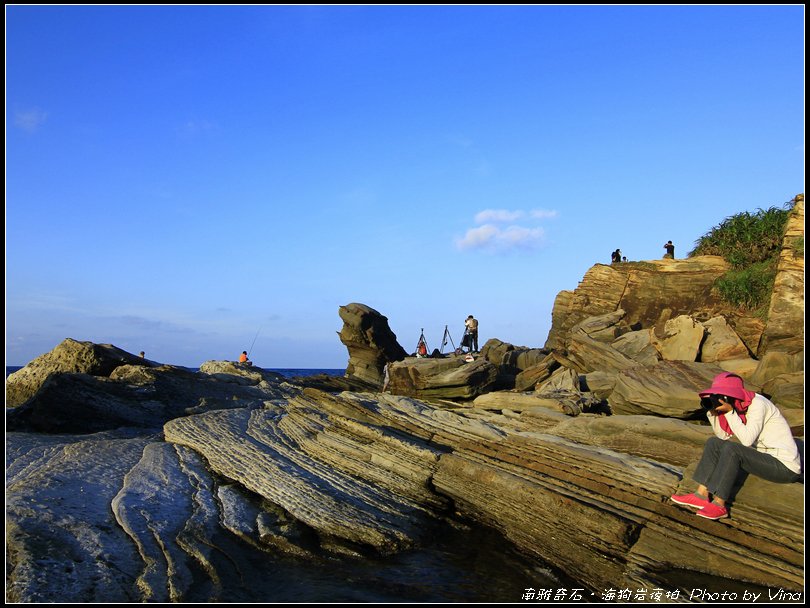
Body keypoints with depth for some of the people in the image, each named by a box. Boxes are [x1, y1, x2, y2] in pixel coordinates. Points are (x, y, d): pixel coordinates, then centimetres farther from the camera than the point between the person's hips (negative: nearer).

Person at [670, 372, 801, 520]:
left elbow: (747, 439, -28)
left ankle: (719, 505, -21)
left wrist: (730, 412, -27)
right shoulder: (738, 406, 4)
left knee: (731, 449, -28)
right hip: (763, 457, 9)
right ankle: (702, 495, -9)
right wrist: (712, 412, -7)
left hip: (786, 468, -9)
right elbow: (723, 435, 4)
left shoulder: (757, 404, -20)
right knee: (714, 443, 0)